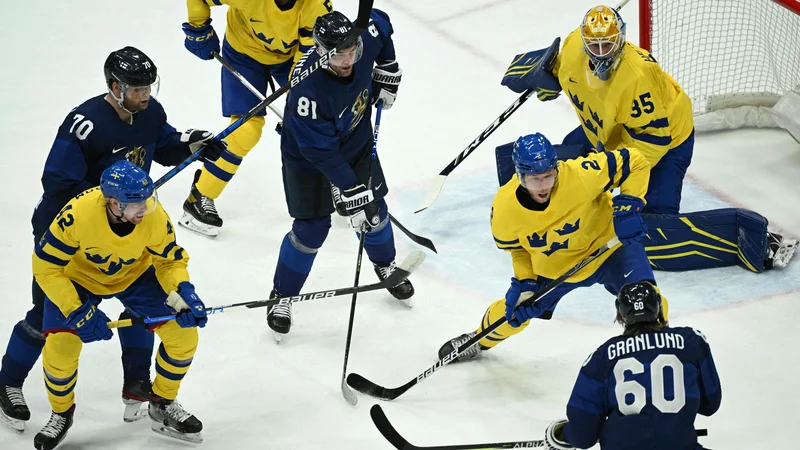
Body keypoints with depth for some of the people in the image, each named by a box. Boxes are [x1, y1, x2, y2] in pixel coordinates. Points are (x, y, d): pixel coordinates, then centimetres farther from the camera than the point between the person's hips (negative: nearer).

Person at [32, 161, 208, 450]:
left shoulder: (156, 218, -31)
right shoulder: (78, 214, -39)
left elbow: (171, 261, -11)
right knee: (60, 348, -19)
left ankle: (163, 405, 18)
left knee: (183, 334, -9)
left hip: (135, 274, 2)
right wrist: (78, 312, -32)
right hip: (78, 276, -2)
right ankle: (61, 413, 13)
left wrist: (183, 293, -30)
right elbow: (46, 267, -27)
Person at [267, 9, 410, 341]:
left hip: (356, 142, 6)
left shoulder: (365, 39, -26)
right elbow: (322, 152, -34)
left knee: (375, 209, 14)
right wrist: (353, 193, -31)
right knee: (312, 228, -5)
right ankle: (282, 297, 15)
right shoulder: (308, 90, -41)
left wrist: (387, 71, 2)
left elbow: (380, 22, 0)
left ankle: (385, 265, 44)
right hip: (308, 157, -5)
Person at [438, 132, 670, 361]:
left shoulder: (581, 175, -37)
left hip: (606, 244, -2)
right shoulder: (504, 207, -26)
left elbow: (633, 161, -23)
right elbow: (516, 247, -3)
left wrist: (629, 204, -31)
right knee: (512, 312, 15)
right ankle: (480, 340, 50)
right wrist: (525, 281, -13)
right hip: (552, 266, 2)